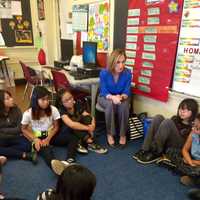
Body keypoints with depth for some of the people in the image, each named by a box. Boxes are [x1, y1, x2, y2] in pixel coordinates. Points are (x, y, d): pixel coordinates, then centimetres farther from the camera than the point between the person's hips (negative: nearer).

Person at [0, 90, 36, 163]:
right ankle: (25, 155, -29)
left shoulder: (16, 110, -7)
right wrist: (13, 131, -14)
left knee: (27, 146, -28)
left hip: (15, 138, 1)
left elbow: (19, 129, -9)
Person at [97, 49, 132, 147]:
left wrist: (121, 97, -37)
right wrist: (112, 97, -40)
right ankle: (110, 133, -15)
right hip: (105, 97, -1)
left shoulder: (127, 73, -18)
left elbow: (126, 92, -14)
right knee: (110, 105, -35)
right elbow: (104, 92, -18)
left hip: (121, 97, 1)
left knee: (124, 105, -32)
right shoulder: (104, 73, -21)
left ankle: (123, 134, -12)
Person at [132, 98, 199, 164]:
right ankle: (145, 150, -20)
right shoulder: (175, 119, 18)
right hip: (165, 144, 6)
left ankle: (155, 154, -20)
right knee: (158, 118, -11)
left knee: (167, 122, -24)